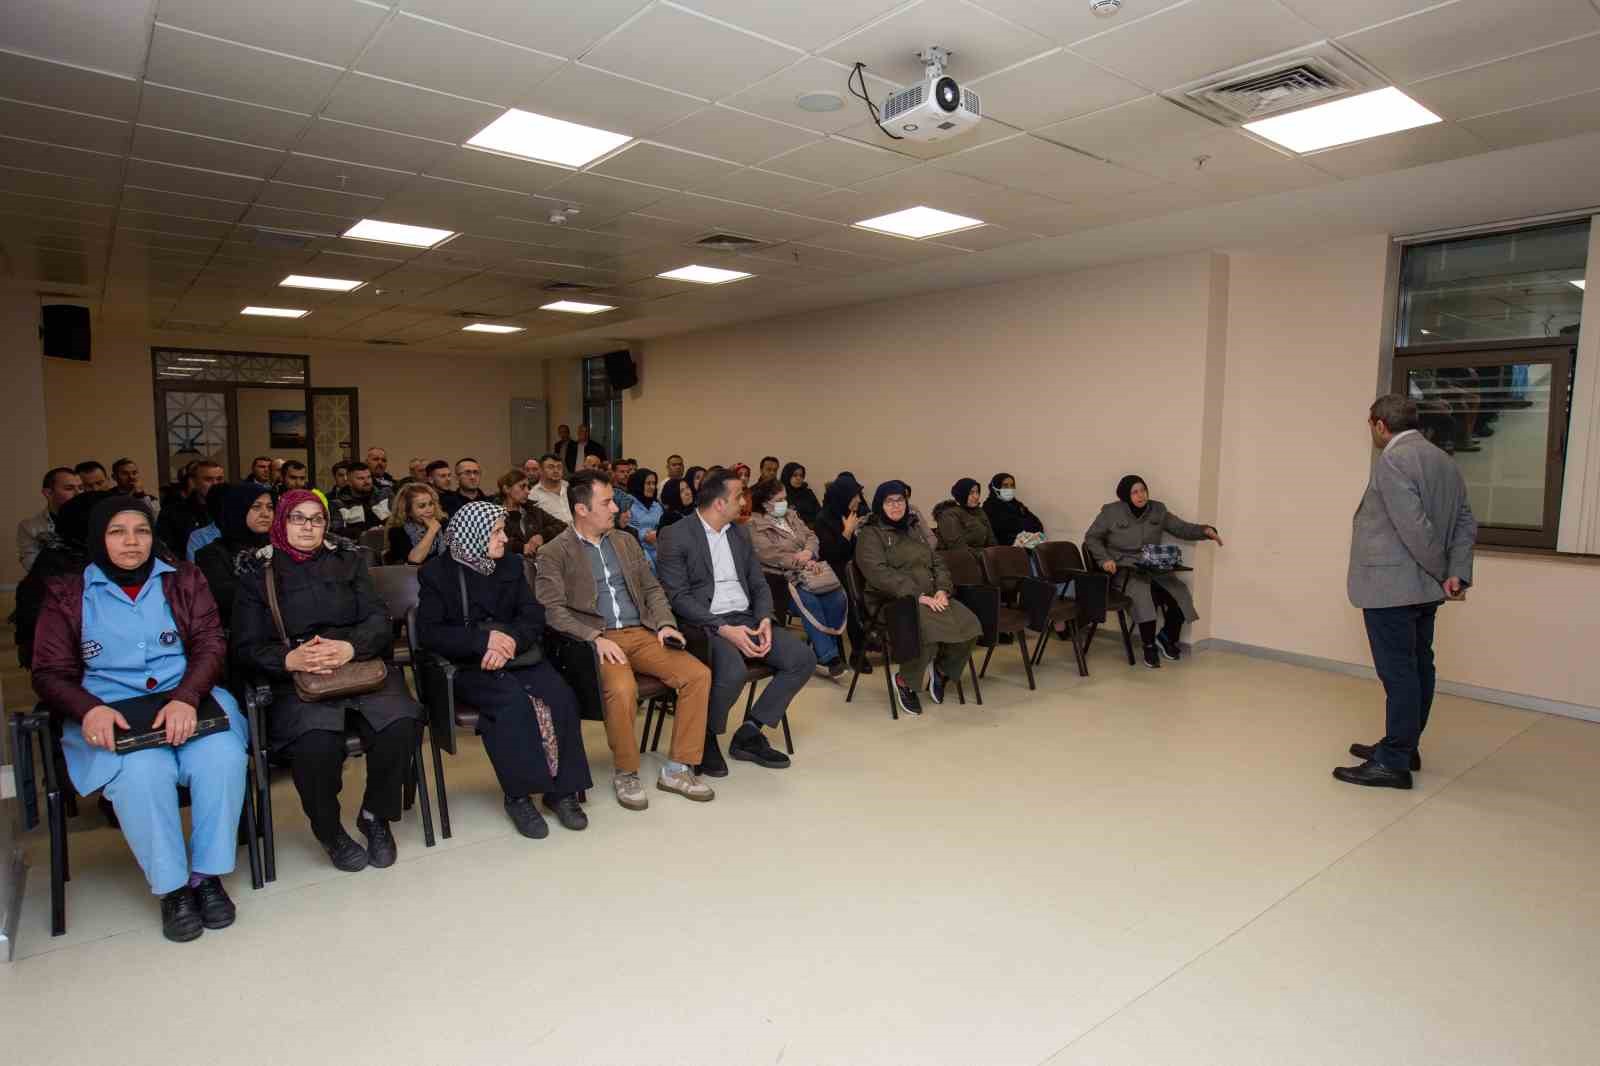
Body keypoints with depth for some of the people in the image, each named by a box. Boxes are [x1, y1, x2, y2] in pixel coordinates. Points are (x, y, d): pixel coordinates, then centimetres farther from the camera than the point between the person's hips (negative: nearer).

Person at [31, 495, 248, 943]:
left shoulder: (184, 580, 11)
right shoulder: (68, 595, 10)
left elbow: (210, 644, 1)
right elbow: (50, 673, 7)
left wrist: (186, 697, -19)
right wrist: (88, 708, -16)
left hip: (188, 699, 1)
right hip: (109, 713, -1)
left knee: (222, 756, -30)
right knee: (142, 770, -33)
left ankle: (207, 874, -13)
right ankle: (172, 887, -15)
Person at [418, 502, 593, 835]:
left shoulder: (510, 564, 11)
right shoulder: (437, 572, -1)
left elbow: (533, 615, 4)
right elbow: (429, 632, -8)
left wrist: (510, 641, -18)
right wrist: (483, 640, -21)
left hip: (514, 654, 4)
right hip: (466, 664, -4)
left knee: (561, 697, -24)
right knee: (514, 701, -33)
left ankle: (562, 789, -13)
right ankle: (519, 795, -19)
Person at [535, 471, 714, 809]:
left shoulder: (626, 541, 17)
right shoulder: (553, 553, 0)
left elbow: (652, 588, 19)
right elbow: (552, 610, -9)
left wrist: (664, 623, 0)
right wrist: (596, 637, -21)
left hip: (641, 633, 5)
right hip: (596, 639, -5)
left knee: (698, 674, -16)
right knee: (622, 689, -35)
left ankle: (677, 769, -4)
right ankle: (625, 773, -9)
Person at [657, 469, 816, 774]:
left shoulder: (740, 533, 16)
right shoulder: (675, 537, -6)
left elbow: (758, 583, 15)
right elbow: (678, 597, -13)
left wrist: (765, 619, -6)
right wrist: (723, 629, -22)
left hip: (746, 619, 7)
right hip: (704, 624, -7)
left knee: (803, 658, -12)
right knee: (733, 671, -35)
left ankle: (749, 734, -1)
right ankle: (707, 738, -5)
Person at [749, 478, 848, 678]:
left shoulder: (791, 516, 22)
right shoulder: (755, 527, -1)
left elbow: (811, 536, 16)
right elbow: (769, 555, -13)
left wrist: (808, 552, -9)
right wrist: (803, 564, -15)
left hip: (810, 566, 6)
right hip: (785, 576, -6)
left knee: (837, 596, -21)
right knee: (808, 600, -33)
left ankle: (826, 646, -7)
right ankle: (828, 656, -27)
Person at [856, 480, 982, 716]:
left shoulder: (913, 532, 24)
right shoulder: (870, 534, 2)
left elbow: (938, 564, 17)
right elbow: (879, 572, -14)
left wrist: (942, 591, -5)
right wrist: (918, 596, -22)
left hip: (930, 598, 6)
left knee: (968, 624, -21)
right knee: (930, 628, -36)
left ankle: (941, 670, 4)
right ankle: (904, 681, -11)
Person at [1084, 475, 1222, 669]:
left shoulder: (1157, 510, 10)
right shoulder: (1111, 512, 0)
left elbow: (1182, 528, 11)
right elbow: (1092, 538, 4)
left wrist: (1205, 531, -7)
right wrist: (1104, 559, -10)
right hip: (1123, 568, -4)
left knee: (1180, 594, -18)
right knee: (1143, 593, -33)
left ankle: (1167, 637, 10)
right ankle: (1149, 646, -16)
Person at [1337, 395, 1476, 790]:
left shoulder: (1393, 461, -15)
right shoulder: (1445, 461, 14)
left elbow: (1414, 527, -21)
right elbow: (1466, 523, 10)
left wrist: (1441, 571, -7)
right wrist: (1457, 574, 1)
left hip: (1392, 588, -9)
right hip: (1423, 588, 9)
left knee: (1398, 673, -6)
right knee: (1417, 668, 15)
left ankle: (1393, 763, 0)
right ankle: (1403, 746, 26)